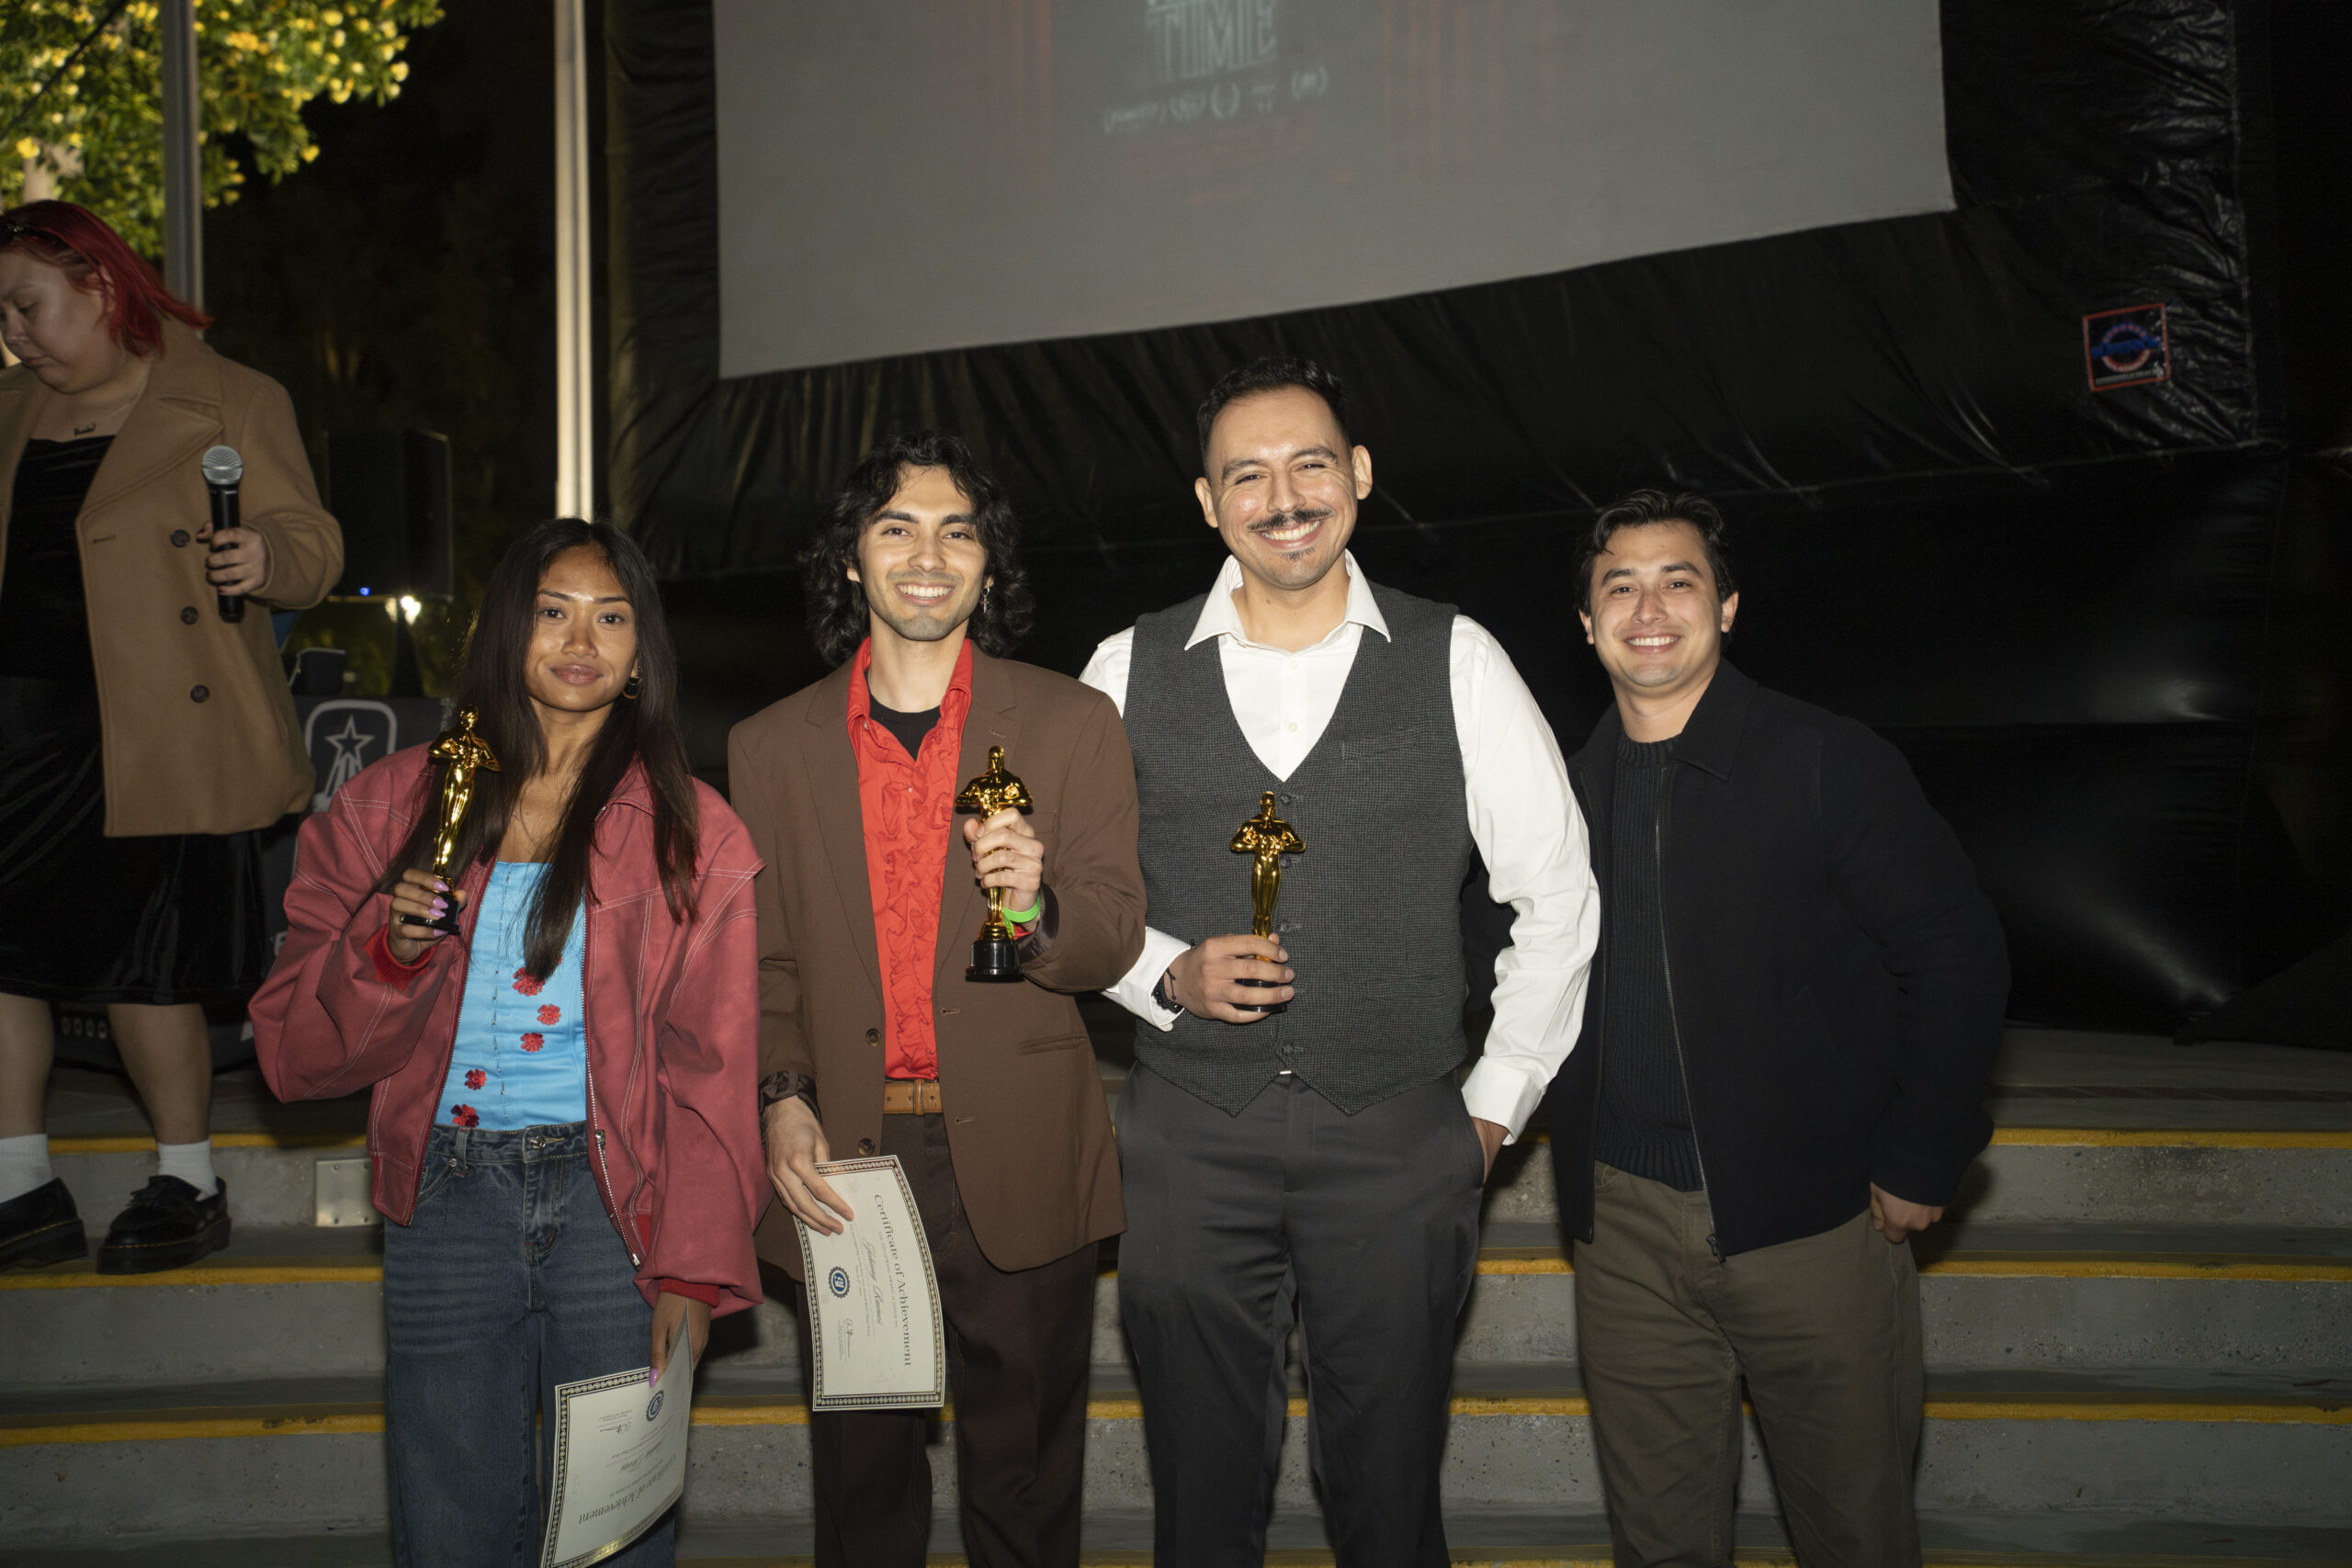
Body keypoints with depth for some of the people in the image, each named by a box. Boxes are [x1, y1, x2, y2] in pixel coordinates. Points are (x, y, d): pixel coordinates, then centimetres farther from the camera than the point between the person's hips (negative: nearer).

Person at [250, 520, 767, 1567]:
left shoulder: (691, 833, 1)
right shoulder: (393, 804, 6)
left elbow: (711, 1072, -2)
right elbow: (296, 1049, 5)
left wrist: (693, 1267, -9)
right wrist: (387, 949, -14)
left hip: (615, 1199, -1)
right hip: (448, 1199, 2)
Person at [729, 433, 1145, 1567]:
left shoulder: (1071, 725, 2)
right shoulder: (770, 747, 7)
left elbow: (1112, 941, -2)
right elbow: (761, 957, 10)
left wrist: (1035, 908, -23)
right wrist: (780, 1098, -6)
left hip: (1018, 1167, -1)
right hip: (842, 1163, 2)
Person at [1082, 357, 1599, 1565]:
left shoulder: (1457, 663, 0)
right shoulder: (1128, 672, 3)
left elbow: (1557, 894, 6)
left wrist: (1496, 1104, 6)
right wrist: (1166, 975, -7)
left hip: (1397, 1142, 0)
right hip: (1189, 1138, 1)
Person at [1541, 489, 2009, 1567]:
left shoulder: (1830, 764, -5)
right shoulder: (1567, 791, 7)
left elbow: (1956, 954, -5)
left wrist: (1920, 1164, -7)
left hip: (1814, 1222, -3)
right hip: (1623, 1226, 3)